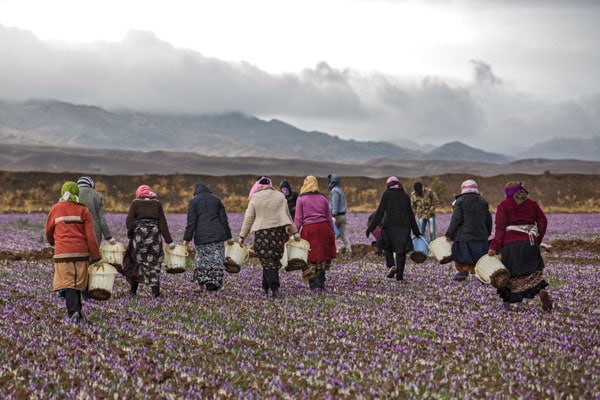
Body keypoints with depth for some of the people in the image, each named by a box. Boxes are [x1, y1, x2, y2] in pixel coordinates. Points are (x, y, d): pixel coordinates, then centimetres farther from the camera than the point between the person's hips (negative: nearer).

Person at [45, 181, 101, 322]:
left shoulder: (56, 209, 5)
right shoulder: (83, 210, 4)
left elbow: (49, 231, 16)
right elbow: (91, 236, -1)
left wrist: (53, 243, 38)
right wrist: (96, 256, 2)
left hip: (63, 252, -2)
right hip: (81, 252, 2)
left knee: (67, 283, -4)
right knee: (78, 283, 15)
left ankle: (74, 311, -20)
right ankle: (78, 309, 22)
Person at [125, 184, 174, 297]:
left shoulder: (135, 203, 4)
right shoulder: (157, 204, 8)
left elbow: (129, 221, -5)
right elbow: (163, 223, 4)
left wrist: (130, 235, 9)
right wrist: (169, 241, 5)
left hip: (139, 233, -1)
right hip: (154, 234, 1)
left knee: (137, 261, 12)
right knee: (154, 262, 6)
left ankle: (133, 289, 15)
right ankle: (155, 290, -1)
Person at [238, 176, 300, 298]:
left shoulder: (255, 198, 0)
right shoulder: (280, 196, 8)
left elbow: (248, 219, 1)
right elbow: (287, 216, 13)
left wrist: (242, 236, 7)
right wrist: (294, 232, 20)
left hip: (262, 233, -3)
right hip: (279, 232, 3)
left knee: (267, 262, -4)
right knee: (274, 260, 12)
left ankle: (274, 288, -17)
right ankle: (266, 287, 16)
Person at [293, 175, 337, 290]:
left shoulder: (301, 199, -1)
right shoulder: (323, 198, 9)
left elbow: (298, 219, -3)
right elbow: (329, 218, 12)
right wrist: (332, 232, 20)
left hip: (308, 229, -3)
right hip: (323, 228, 3)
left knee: (311, 258, 4)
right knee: (322, 256, 13)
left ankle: (313, 284, 3)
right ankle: (321, 282, 12)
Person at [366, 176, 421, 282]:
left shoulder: (387, 194, 1)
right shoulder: (405, 196, 13)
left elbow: (380, 211, -5)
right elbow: (410, 215, 16)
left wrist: (371, 227, -4)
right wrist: (416, 231, 23)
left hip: (390, 225, -3)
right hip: (404, 226, 3)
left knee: (387, 246, 16)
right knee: (401, 250, 5)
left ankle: (391, 265, -7)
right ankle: (399, 276, 1)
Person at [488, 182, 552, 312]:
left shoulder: (504, 205, 0)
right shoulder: (532, 204, 12)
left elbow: (500, 228, -7)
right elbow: (542, 222, 10)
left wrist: (494, 247, -8)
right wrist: (537, 241, 17)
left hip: (511, 244, -3)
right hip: (530, 243, 3)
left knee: (509, 273, 8)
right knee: (533, 271, 11)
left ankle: (506, 302, 11)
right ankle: (542, 290, -16)